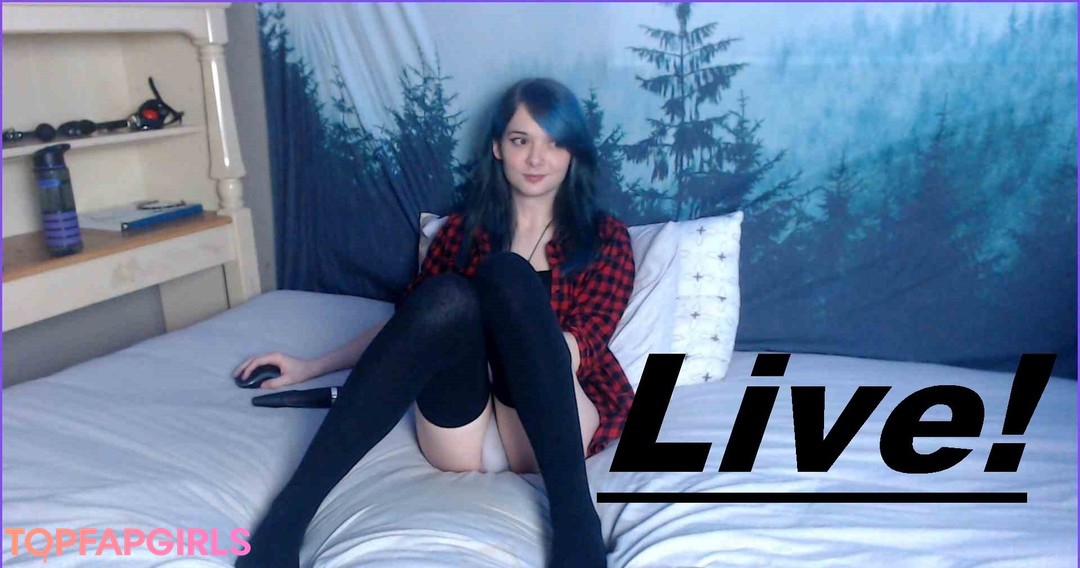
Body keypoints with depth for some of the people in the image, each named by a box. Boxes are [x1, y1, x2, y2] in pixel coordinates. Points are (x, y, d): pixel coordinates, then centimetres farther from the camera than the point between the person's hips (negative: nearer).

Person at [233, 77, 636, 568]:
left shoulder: (605, 238, 11)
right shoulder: (465, 228, 18)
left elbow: (580, 347, -3)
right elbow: (411, 320, 22)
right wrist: (311, 367, 18)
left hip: (551, 426, -1)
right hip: (461, 432, 2)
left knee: (507, 273, -28)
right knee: (448, 298, -30)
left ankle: (574, 519, -34)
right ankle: (288, 512, -34)